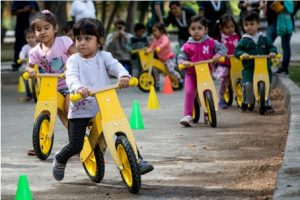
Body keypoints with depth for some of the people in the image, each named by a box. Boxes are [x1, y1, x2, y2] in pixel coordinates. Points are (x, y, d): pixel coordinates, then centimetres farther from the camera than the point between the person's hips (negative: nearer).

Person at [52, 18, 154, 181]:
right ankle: (59, 160, 26)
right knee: (75, 146, -5)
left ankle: (137, 161, -1)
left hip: (104, 107, 2)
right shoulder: (74, 60, -2)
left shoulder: (103, 57, 4)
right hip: (81, 109, -2)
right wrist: (78, 88, -42)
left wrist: (123, 76, -37)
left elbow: (115, 66, -13)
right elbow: (71, 77, -19)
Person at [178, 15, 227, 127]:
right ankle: (187, 116, -16)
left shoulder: (210, 43, -2)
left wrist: (219, 54, -20)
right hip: (191, 73, -1)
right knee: (189, 92, -18)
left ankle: (207, 115, 28)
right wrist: (183, 62, -24)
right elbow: (181, 57, -2)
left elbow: (222, 48, 0)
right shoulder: (187, 46, -4)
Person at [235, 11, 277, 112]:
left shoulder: (264, 38, 6)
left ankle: (267, 104, 22)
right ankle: (246, 102, 4)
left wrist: (273, 52, -13)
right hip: (249, 67, -2)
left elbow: (271, 47, 9)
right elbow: (237, 50, -2)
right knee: (247, 84, -18)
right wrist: (242, 54, -22)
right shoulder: (244, 40, 2)